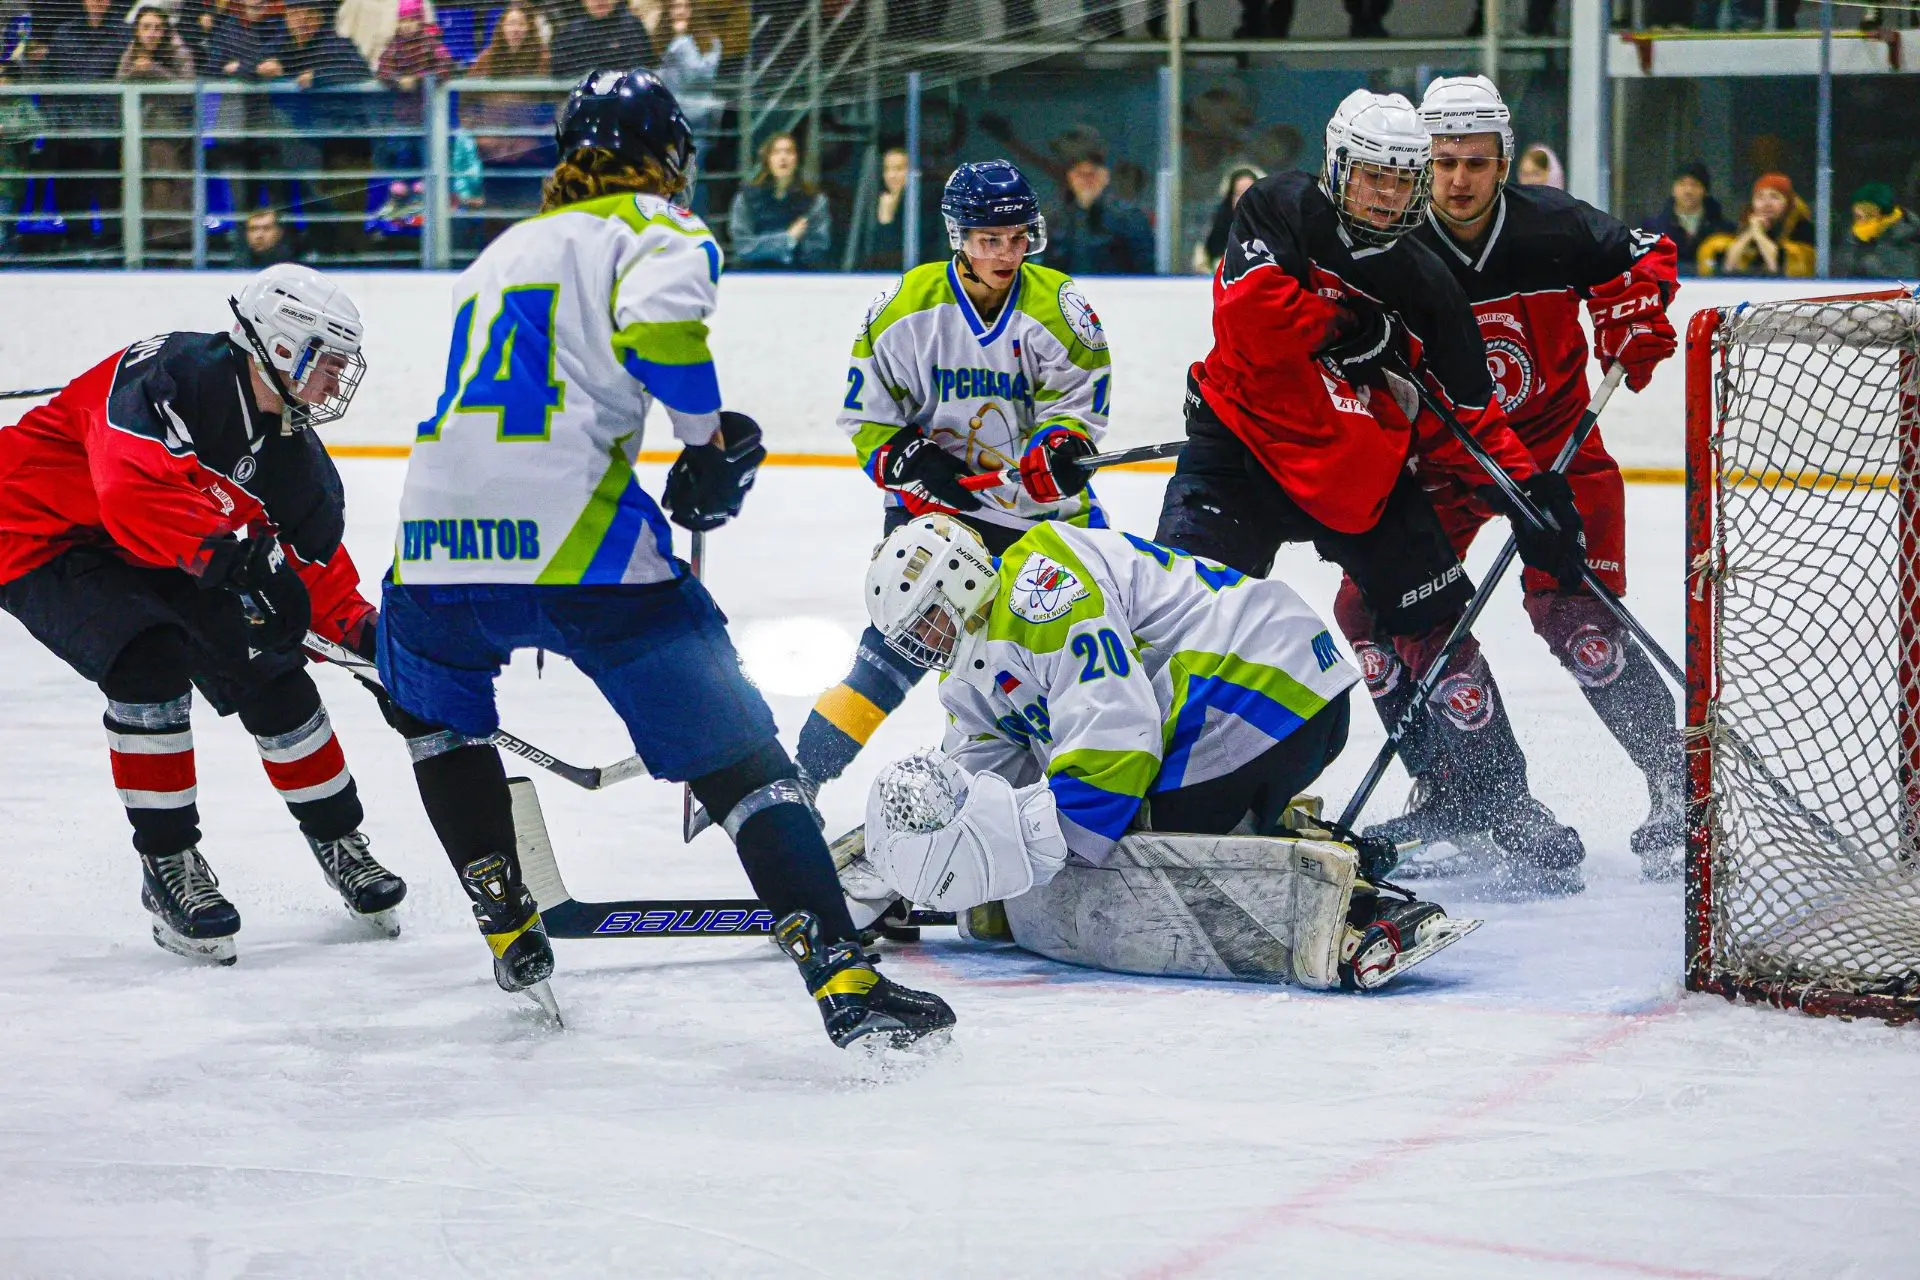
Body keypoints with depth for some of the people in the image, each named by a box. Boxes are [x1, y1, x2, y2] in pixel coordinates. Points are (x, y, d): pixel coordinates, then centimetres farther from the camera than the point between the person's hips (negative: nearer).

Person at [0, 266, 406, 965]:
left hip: (157, 565, 8)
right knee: (153, 663, -29)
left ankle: (339, 843, 21)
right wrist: (234, 554, -51)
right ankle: (167, 864, -15)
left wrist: (366, 631, -15)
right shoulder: (165, 375, -29)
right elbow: (135, 489, -45)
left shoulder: (295, 454, -4)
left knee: (272, 677, 0)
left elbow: (319, 568, 2)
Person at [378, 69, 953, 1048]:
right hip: (576, 535, -6)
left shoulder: (505, 250, 30)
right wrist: (711, 439, -1)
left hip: (436, 529, 6)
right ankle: (841, 977, -11)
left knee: (430, 702, 35)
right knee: (733, 746, -2)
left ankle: (508, 929, 33)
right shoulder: (653, 230, 8)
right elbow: (660, 316, -14)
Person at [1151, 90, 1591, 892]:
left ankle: (1507, 806, 9)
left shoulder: (1427, 289, -3)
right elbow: (1249, 314, -24)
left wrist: (1528, 490, -10)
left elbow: (1465, 420, 0)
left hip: (1361, 470, 3)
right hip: (1245, 440, -3)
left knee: (1432, 628, -1)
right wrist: (1349, 331, -24)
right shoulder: (1278, 212, -9)